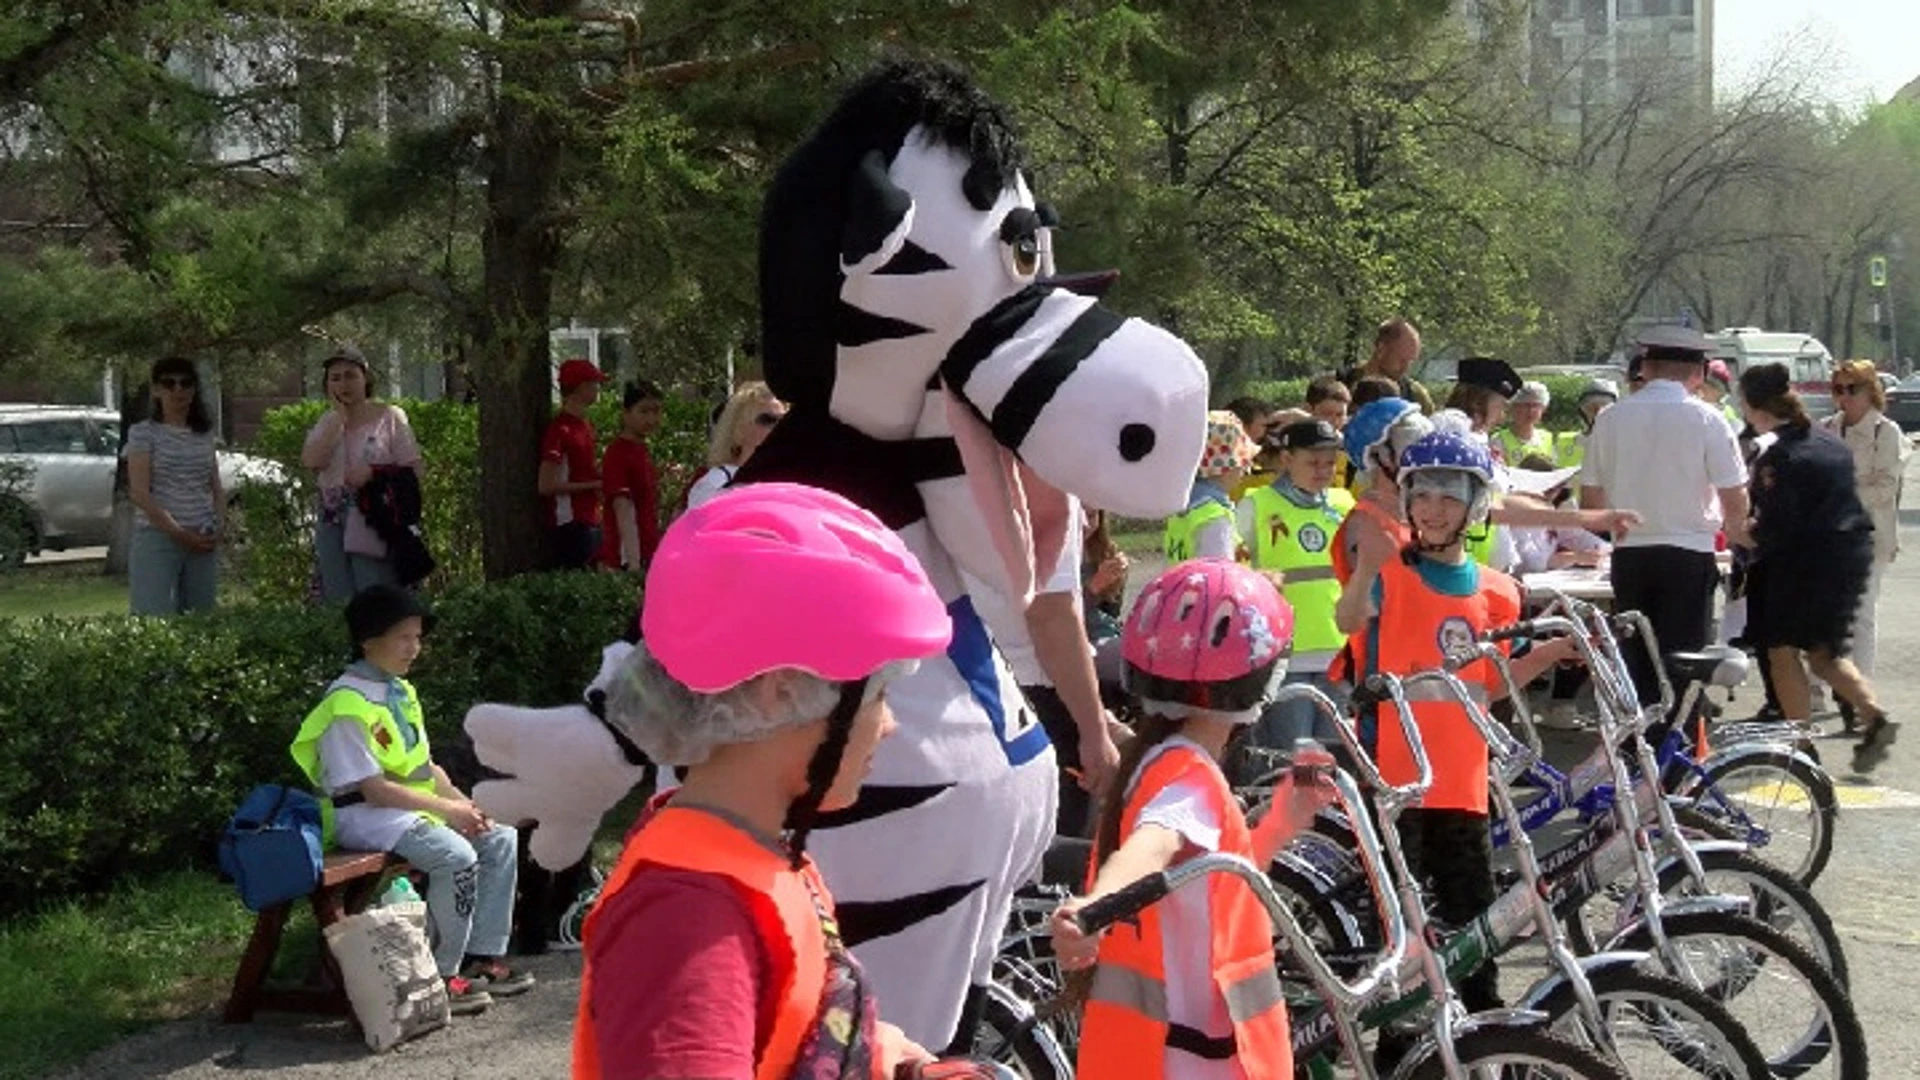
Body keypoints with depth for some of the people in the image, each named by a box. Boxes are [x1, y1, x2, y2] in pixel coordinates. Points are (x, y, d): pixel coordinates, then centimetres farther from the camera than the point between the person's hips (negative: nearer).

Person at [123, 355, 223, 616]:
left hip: (203, 542, 5)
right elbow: (139, 493, -8)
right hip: (157, 537, -5)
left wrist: (220, 525, -3)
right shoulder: (144, 433, 0)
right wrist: (179, 533, -15)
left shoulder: (205, 435, 14)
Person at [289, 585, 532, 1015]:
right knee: (456, 855, -29)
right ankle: (442, 976, -17)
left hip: (418, 808, 10)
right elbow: (373, 789, -20)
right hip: (365, 818, -10)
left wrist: (462, 803, 0)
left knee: (500, 837, 0)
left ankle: (484, 956, 2)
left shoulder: (400, 691, 14)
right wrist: (446, 808, -18)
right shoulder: (346, 705, -16)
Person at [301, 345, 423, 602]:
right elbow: (311, 461, -7)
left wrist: (374, 473, -17)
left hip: (373, 524, -4)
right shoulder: (327, 423, 14)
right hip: (332, 523, 4)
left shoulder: (390, 417, 2)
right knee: (338, 603, 3)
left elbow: (413, 470, -2)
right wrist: (339, 416, -4)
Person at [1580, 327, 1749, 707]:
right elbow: (1735, 501, -6)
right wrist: (1736, 531, 15)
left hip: (1628, 555, 3)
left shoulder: (1610, 419, 2)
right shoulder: (1705, 419, -7)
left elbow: (1590, 501, 6)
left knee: (1635, 658, 11)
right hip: (1688, 553, -3)